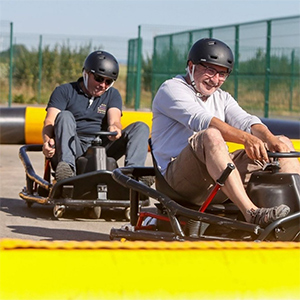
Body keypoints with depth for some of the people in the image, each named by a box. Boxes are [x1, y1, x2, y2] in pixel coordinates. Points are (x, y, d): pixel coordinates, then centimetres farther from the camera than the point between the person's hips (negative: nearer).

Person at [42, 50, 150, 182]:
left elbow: (114, 120, -1)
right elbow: (50, 121, -5)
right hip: (72, 148, -3)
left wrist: (115, 128, -27)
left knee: (141, 127, -11)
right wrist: (48, 141, -28)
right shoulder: (65, 91, 8)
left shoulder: (112, 95, 18)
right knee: (65, 116, -29)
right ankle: (66, 166, -50)